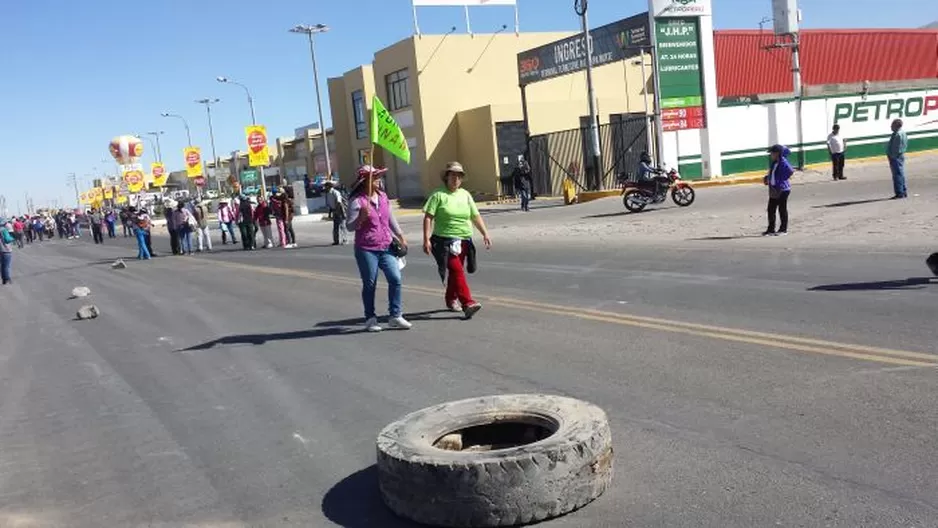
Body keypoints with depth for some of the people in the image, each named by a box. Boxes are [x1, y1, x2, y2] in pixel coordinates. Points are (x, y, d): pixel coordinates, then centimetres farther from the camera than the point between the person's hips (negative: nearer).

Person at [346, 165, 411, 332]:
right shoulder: (356, 200, -10)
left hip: (386, 247, 5)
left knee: (395, 279, -3)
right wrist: (361, 218, -29)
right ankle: (370, 319, 16)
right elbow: (349, 226, -11)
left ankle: (395, 316, 8)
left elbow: (391, 219, 21)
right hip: (366, 249, -5)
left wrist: (400, 236, 21)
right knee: (369, 284, 3)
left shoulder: (382, 196, 10)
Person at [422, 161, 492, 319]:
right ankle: (467, 303, -20)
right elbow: (428, 218, -8)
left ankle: (451, 299, 31)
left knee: (455, 271, 13)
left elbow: (476, 216, 14)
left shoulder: (465, 195, 13)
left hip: (464, 241, 5)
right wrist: (426, 239, -16)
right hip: (445, 241, -5)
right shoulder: (438, 195, -3)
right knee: (457, 270, -14)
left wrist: (485, 234, 6)